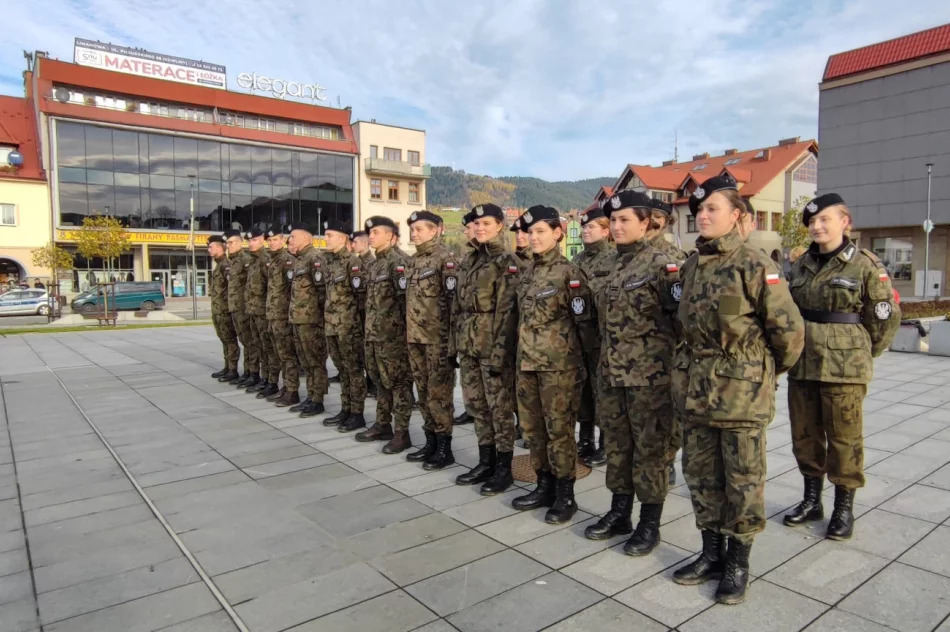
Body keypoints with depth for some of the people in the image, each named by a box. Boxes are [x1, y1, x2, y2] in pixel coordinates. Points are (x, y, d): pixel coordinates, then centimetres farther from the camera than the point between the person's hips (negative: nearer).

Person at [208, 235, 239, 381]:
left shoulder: (226, 264, -13)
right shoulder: (218, 264, 18)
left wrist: (228, 305, -20)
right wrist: (214, 309, 21)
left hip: (225, 309, -10)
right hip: (217, 310, 10)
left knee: (230, 339, -5)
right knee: (224, 339, 14)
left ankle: (233, 370, -1)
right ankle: (227, 367, 21)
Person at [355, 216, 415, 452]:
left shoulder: (399, 261, -12)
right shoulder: (374, 264, 16)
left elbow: (405, 298, -17)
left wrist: (400, 328, -17)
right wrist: (370, 328, 19)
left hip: (393, 334, -9)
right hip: (374, 333, 9)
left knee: (399, 382, -2)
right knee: (380, 380, 17)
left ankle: (402, 433, 5)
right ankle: (383, 425, 28)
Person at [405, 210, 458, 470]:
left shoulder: (445, 258, -9)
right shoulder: (413, 260, 16)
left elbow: (453, 298, -13)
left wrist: (450, 336, -17)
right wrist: (408, 331, 18)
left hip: (436, 337, -8)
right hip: (415, 336, 8)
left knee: (439, 393, -2)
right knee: (423, 392, 13)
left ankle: (445, 449, 7)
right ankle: (431, 442, 24)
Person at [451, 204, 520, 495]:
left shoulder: (508, 261, -8)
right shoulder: (470, 260, 14)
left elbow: (507, 311, -14)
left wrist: (499, 352, -19)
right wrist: (454, 343, 13)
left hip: (492, 345, -7)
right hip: (468, 345, 7)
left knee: (500, 407, 2)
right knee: (476, 404, 13)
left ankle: (504, 468, 14)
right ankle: (486, 463, 26)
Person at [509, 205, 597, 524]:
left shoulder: (569, 273, -8)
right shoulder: (528, 274, 13)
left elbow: (584, 321, -8)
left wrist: (581, 360, -9)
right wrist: (519, 355, 16)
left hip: (558, 364, -7)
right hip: (527, 362, 7)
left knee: (559, 429, 1)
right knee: (532, 427, 13)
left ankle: (565, 495, 14)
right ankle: (545, 486, 27)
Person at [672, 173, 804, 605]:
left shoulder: (754, 264, -12)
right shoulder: (691, 266, 8)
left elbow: (789, 328, -11)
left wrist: (770, 371, 1)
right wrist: (692, 365, 16)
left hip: (741, 391, -6)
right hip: (695, 388, 7)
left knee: (743, 480, 7)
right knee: (700, 474, 14)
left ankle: (738, 563, 24)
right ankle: (711, 553, 31)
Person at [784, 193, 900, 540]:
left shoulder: (865, 265, -6)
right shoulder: (801, 265, 9)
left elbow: (885, 318, -1)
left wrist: (861, 354, 7)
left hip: (844, 369, -5)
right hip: (802, 366, 5)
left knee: (844, 439, 4)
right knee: (804, 435, 13)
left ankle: (844, 508, 20)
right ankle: (811, 500, 29)